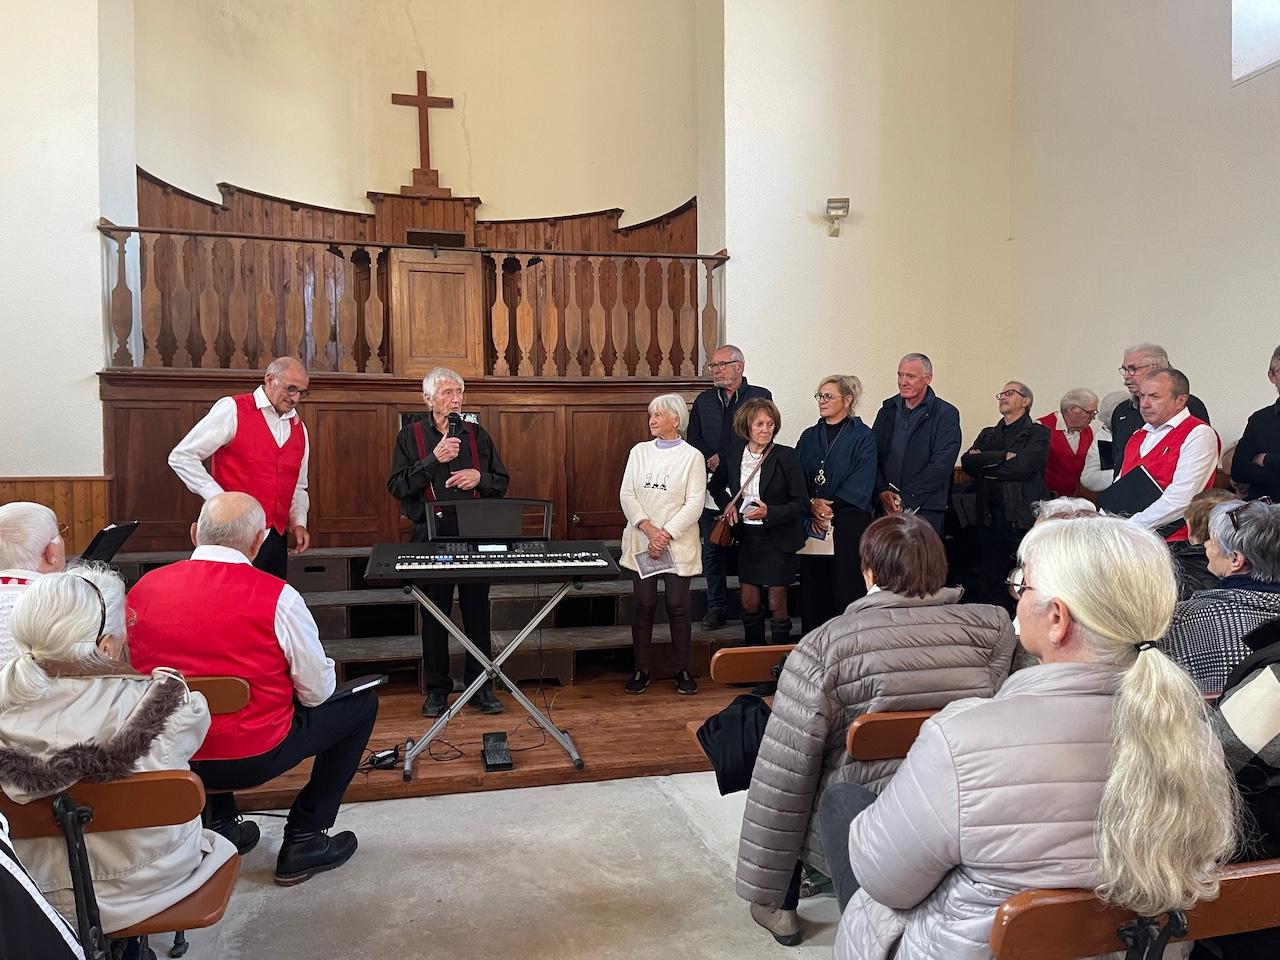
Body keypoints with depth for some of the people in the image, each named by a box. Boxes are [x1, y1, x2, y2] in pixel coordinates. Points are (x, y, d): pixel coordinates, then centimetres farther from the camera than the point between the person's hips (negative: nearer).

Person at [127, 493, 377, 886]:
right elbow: (317, 692, -10)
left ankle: (220, 826, 34)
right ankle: (302, 841, 16)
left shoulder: (143, 588, -4)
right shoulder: (277, 597, -17)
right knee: (361, 702, 13)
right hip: (252, 758, -5)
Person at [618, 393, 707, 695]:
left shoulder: (692, 456, -2)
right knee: (644, 605, 5)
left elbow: (695, 503, -8)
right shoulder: (639, 451, 8)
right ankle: (642, 669, 16)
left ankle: (682, 669, 17)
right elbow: (627, 494, 1)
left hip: (678, 544, -2)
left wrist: (665, 534, -15)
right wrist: (648, 528, -13)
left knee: (678, 606, 3)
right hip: (641, 542, 3)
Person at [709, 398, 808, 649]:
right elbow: (716, 485, 18)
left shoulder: (786, 457, -14)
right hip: (746, 537, 4)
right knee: (749, 603, 11)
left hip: (777, 539, -4)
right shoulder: (733, 453, -1)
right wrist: (726, 504, 0)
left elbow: (801, 504, -12)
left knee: (777, 604, 5)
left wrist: (769, 512, -25)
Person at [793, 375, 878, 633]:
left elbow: (861, 484, -9)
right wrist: (812, 504, -10)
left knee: (846, 589, -4)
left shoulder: (863, 436, -1)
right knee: (813, 588, 5)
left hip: (849, 524, -4)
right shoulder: (809, 436, 14)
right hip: (812, 524, 4)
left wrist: (830, 506, -15)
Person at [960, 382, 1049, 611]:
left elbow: (1022, 467, -13)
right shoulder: (988, 435, 19)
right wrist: (1003, 456, -9)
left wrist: (984, 464, -2)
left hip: (1023, 517, -5)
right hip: (989, 517, 5)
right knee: (991, 585, 7)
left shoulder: (1038, 433, 4)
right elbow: (967, 462, 1)